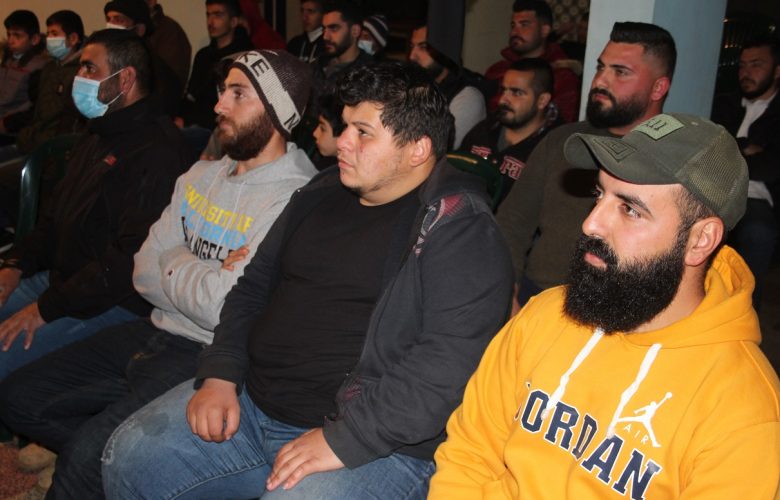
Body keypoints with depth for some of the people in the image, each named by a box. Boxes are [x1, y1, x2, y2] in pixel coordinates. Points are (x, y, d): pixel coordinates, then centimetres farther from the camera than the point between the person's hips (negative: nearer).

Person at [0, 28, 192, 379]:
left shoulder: (157, 151, -19)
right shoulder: (97, 137, 17)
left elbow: (132, 257, -26)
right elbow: (56, 217, 24)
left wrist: (47, 307, -21)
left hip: (111, 301, -10)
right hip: (58, 278, 10)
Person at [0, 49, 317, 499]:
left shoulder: (292, 200, -18)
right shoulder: (202, 176, 10)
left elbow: (227, 309, -24)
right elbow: (145, 272, 7)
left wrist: (176, 265, -7)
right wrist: (202, 273, -10)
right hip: (157, 332, 9)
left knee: (90, 453, -25)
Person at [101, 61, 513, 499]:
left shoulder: (459, 230, -14)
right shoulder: (323, 194, 11)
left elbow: (449, 359, -24)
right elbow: (253, 288, 17)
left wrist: (344, 441, -24)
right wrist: (219, 377, 3)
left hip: (371, 442, -7)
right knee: (128, 459, 3)